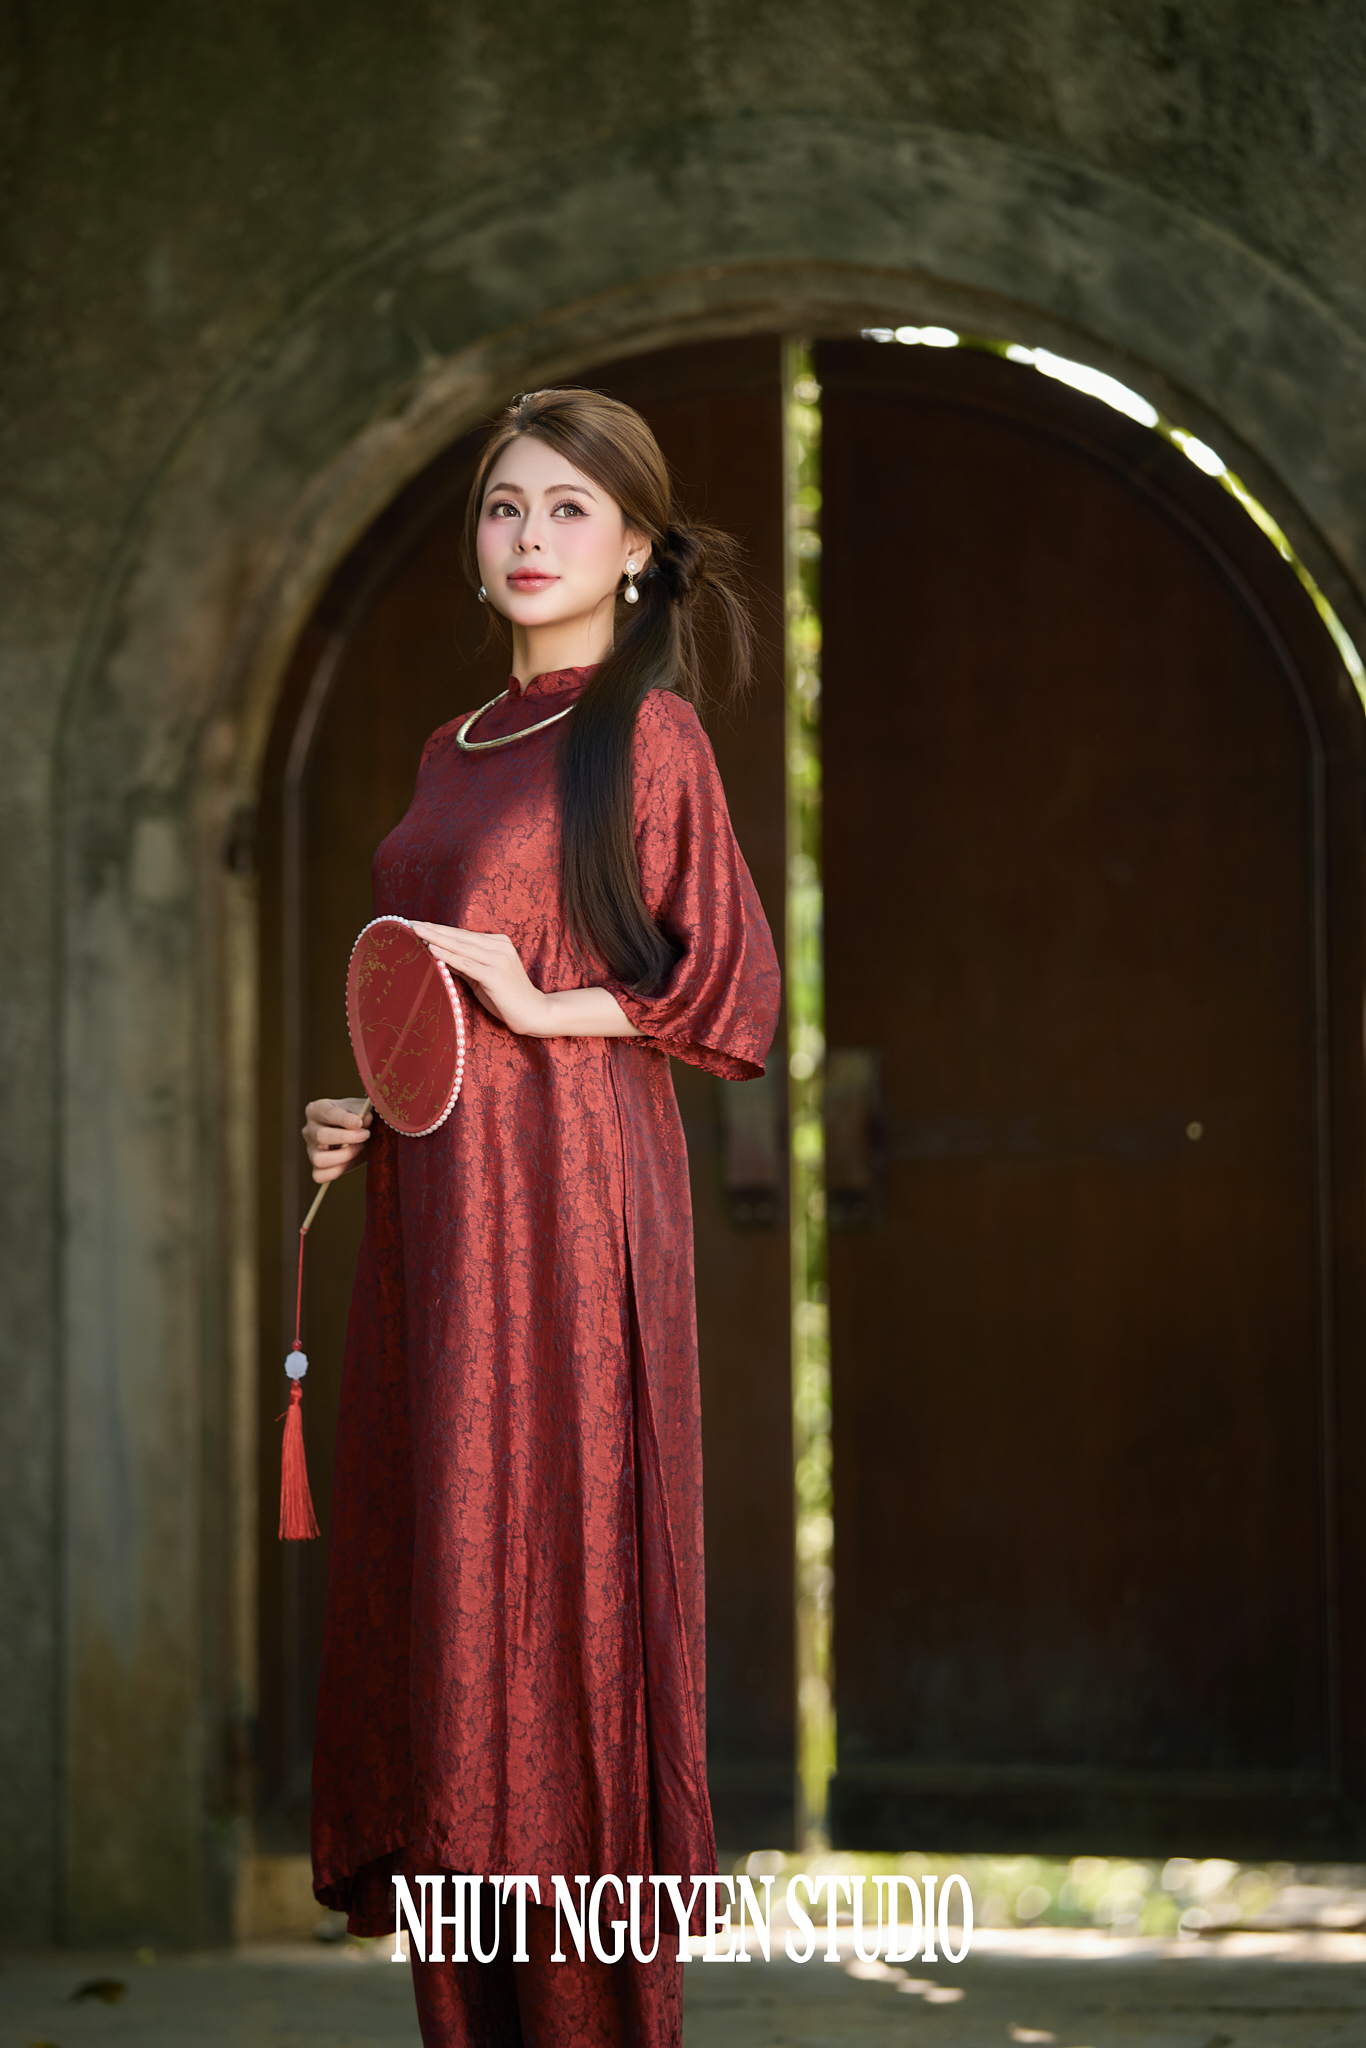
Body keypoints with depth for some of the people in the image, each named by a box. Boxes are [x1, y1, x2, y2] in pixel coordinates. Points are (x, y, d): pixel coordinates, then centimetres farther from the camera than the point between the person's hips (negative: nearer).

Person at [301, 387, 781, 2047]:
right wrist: (358, 1113, 8)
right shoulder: (454, 752, 18)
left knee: (552, 1559, -7)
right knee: (433, 1577, 5)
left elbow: (729, 994, -4)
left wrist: (546, 1009, -13)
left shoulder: (648, 733, -2)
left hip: (567, 1188, -7)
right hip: (432, 1197, 7)